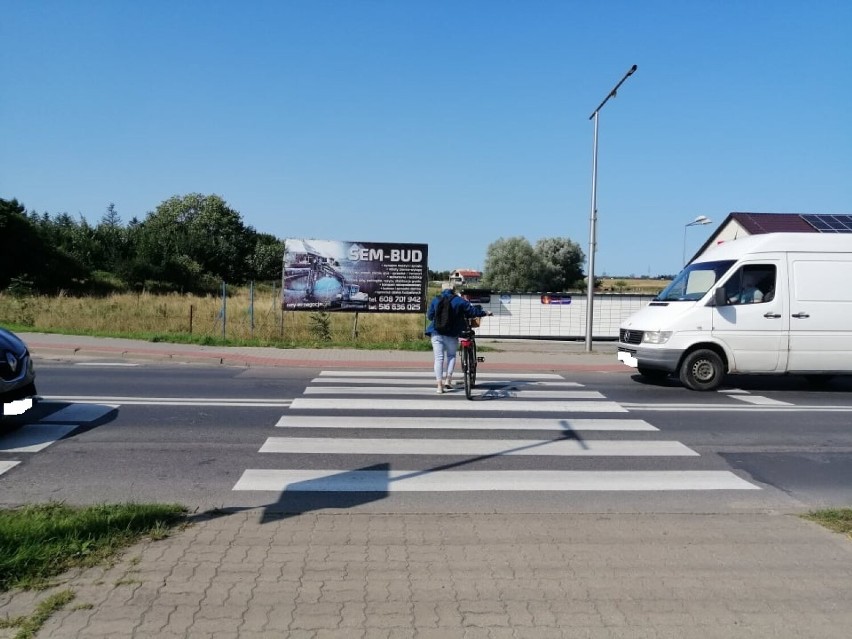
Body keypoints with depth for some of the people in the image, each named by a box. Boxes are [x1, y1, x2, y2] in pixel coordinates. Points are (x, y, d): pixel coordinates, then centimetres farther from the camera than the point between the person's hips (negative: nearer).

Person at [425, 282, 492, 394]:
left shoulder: (435, 300, 2)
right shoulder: (459, 301, -3)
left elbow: (429, 316, 7)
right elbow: (472, 311, 1)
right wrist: (485, 313, 18)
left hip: (436, 333, 1)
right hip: (452, 334, -1)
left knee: (438, 358, 2)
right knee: (451, 356, 20)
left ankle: (440, 386, -2)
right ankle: (448, 380, 12)